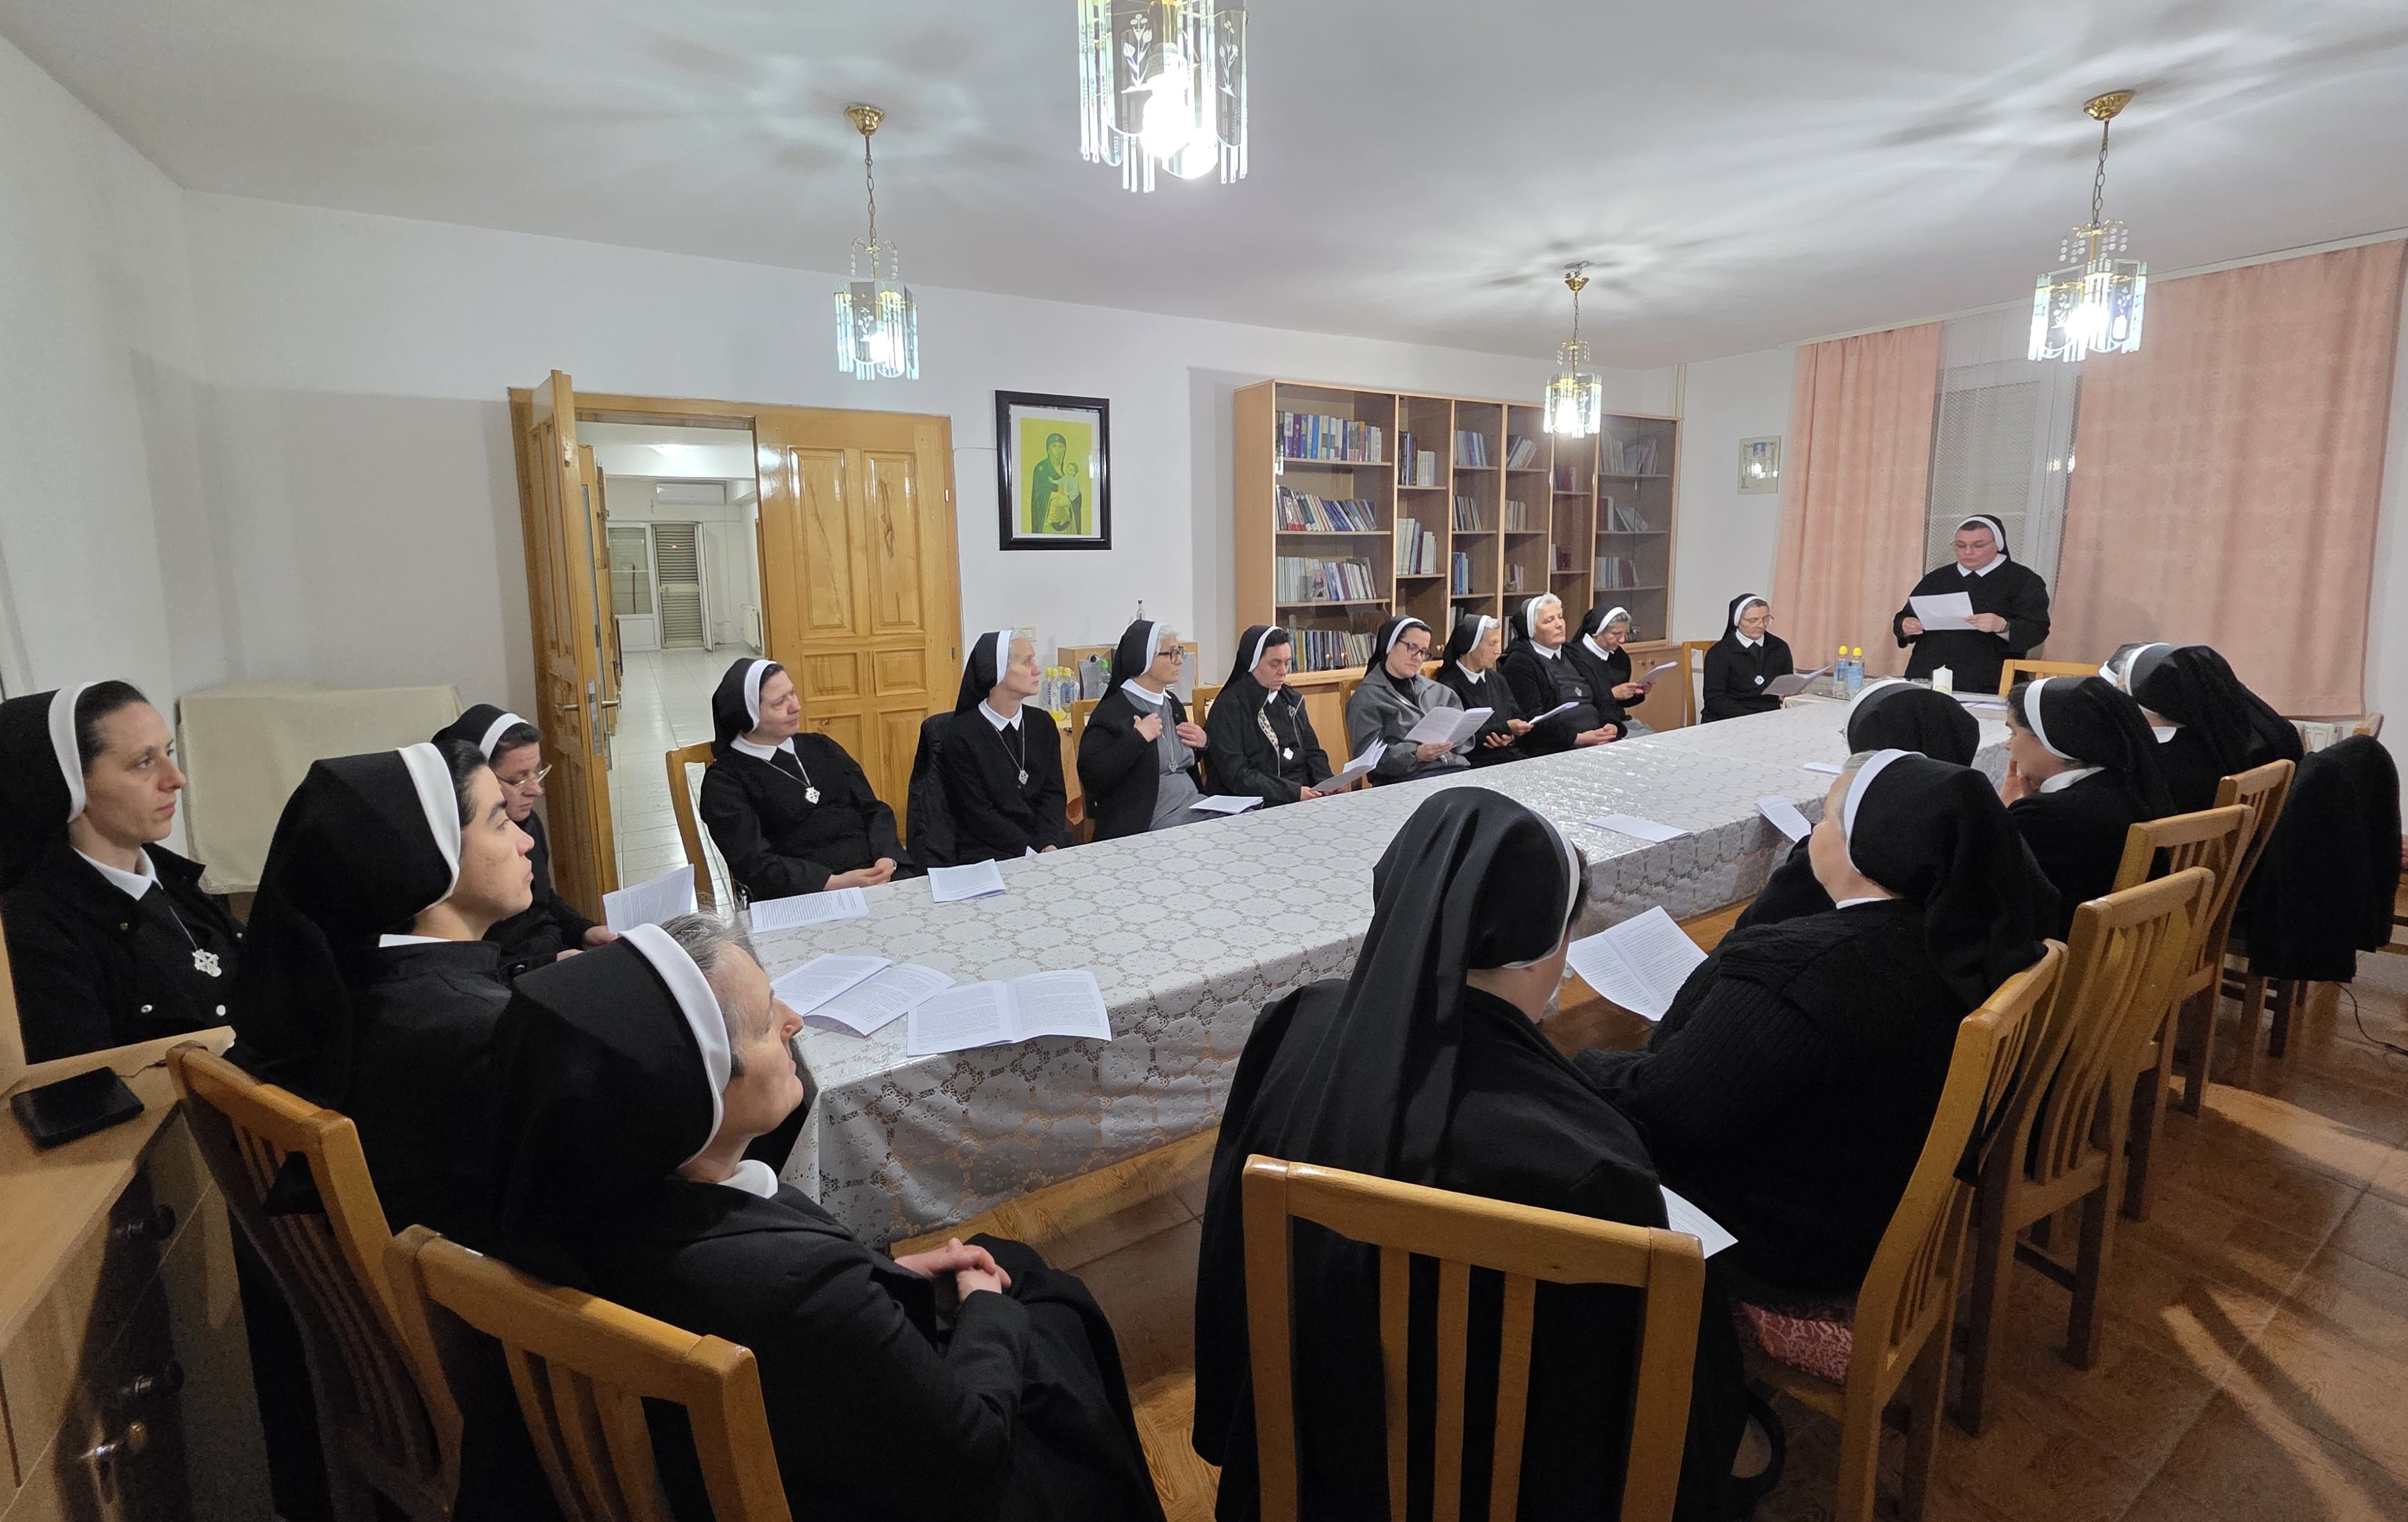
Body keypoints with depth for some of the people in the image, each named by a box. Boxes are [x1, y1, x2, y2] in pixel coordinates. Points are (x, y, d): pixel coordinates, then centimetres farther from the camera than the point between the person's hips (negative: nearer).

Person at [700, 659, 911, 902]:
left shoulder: (820, 747, 18)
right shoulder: (724, 781, 3)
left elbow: (874, 810, 14)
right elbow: (754, 864, -6)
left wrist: (887, 859, -6)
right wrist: (835, 883, -18)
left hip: (874, 872, 5)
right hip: (803, 897, -5)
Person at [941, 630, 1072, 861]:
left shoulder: (1043, 723, 9)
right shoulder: (961, 735, -6)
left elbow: (1054, 792, 5)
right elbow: (979, 813, -9)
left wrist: (1049, 844, -12)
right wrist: (1032, 852, -17)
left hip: (1046, 841, 5)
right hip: (990, 852, -5)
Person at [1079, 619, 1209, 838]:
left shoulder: (1172, 702, 17)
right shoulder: (1112, 711, -8)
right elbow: (1090, 780, -19)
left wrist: (1203, 743, 8)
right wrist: (1137, 738, -20)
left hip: (1194, 804, 8)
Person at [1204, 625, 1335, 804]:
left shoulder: (1291, 700, 17)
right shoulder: (1228, 707, -6)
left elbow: (1313, 751, 20)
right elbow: (1237, 776, -12)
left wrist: (1326, 784, -2)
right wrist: (1294, 793, -19)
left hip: (1307, 796, 7)